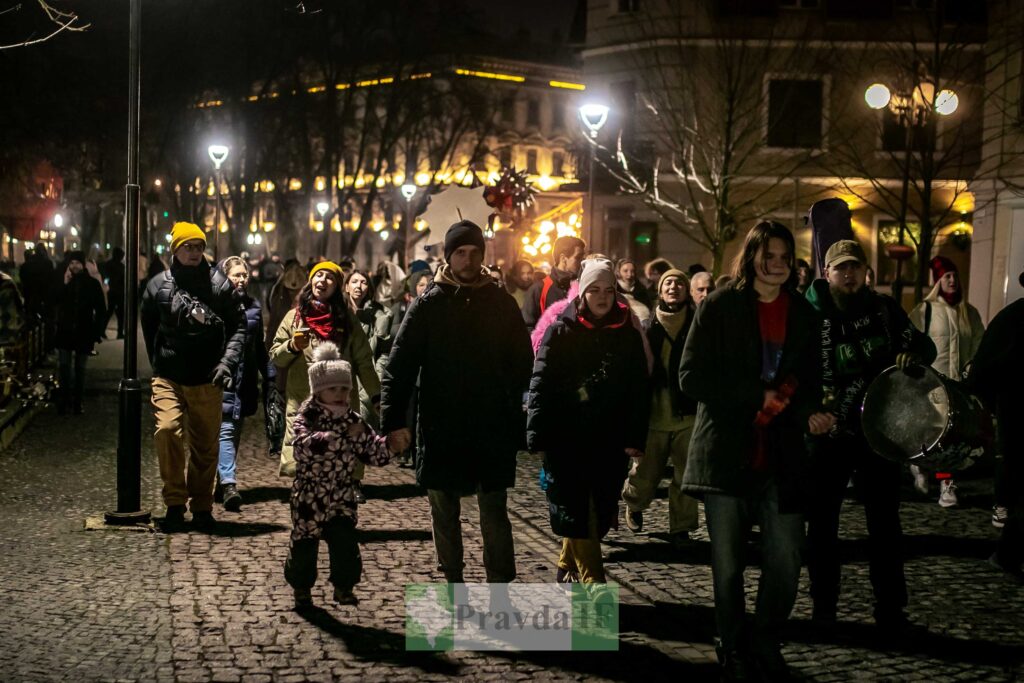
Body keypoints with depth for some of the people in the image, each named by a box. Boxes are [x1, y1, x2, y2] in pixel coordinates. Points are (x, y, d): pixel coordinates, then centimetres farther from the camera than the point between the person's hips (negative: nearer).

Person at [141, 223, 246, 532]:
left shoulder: (219, 284, 1)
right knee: (167, 430, -19)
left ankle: (202, 506, 20)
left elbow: (238, 326, 3)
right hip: (168, 378, 0)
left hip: (206, 379, 0)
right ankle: (175, 503, -6)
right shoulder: (158, 285, 3)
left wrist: (227, 362, -8)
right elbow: (149, 329, 16)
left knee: (205, 444, 6)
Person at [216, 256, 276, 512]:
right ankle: (229, 483, -20)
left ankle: (223, 477, 23)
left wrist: (270, 374, 19)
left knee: (235, 431, 12)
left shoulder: (254, 306, 15)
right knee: (226, 429, -13)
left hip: (246, 380, 6)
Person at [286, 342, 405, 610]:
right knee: (304, 543, 7)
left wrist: (388, 445, -15)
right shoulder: (306, 418, -11)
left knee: (344, 540, -8)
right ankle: (302, 587, 29)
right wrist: (344, 435, -38)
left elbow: (372, 453, 7)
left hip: (342, 496, 3)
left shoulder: (353, 420, 3)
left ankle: (344, 586, 11)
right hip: (309, 496, -3)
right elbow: (307, 444, -32)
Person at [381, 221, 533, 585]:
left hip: (491, 428, 0)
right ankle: (454, 584, 25)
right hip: (441, 428, 1)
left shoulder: (501, 302, 3)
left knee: (495, 515, 3)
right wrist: (394, 419, -12)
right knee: (444, 514, 11)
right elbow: (400, 364, -4)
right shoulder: (428, 304, 0)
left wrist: (511, 411, -2)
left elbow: (522, 361, 7)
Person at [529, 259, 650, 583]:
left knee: (599, 514, 9)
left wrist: (635, 438, -5)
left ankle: (567, 569, 29)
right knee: (575, 515, -3)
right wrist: (538, 436, -13)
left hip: (610, 442, 3)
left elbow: (639, 391, 3)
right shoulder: (560, 332, -2)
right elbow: (540, 386, -6)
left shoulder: (628, 335, 5)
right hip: (566, 439, -2)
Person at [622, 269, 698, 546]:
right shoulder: (648, 326, 0)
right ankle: (634, 505, 38)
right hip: (654, 415, 0)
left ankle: (681, 528, 16)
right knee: (645, 474, 7)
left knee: (686, 476, 1)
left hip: (687, 416, 0)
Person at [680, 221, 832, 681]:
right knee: (727, 566, 6)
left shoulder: (802, 314, 9)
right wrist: (759, 395, -14)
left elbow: (809, 382, 14)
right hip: (725, 456, -2)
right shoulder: (719, 307, -2)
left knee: (785, 562, -1)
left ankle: (766, 642, 24)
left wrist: (810, 411, -10)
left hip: (781, 459, 3)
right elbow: (691, 378, -8)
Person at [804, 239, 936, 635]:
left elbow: (925, 346, 7)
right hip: (828, 430, -1)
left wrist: (914, 354, -17)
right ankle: (823, 604, 22)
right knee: (822, 519, 7)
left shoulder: (884, 309, 3)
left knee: (884, 521, 4)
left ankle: (890, 609, 14)